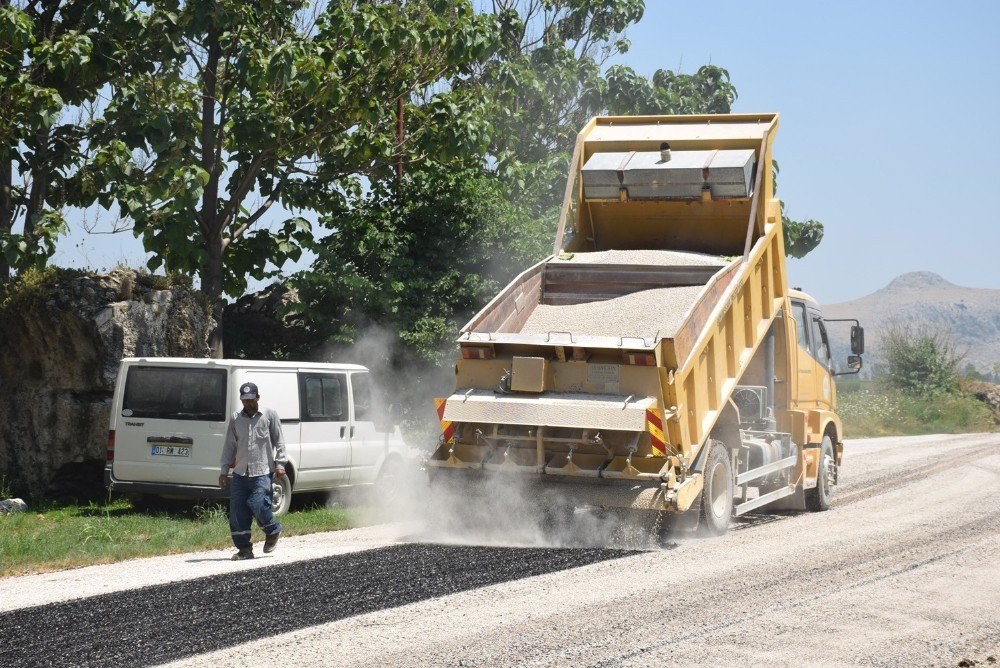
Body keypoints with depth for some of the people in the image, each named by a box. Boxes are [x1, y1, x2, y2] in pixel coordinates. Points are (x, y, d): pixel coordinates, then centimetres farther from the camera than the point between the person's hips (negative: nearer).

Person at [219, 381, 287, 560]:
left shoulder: (270, 415, 4)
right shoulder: (236, 418, 13)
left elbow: (279, 441, 3)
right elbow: (230, 445, 15)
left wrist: (280, 464, -6)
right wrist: (224, 470, 11)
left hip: (263, 472, -4)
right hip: (240, 473, 4)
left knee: (258, 505, -17)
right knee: (237, 512, -1)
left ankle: (273, 531, 12)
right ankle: (244, 549, 8)